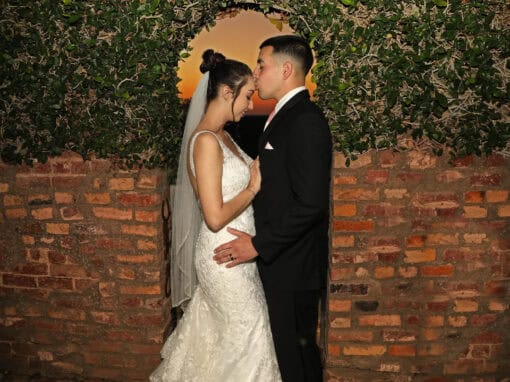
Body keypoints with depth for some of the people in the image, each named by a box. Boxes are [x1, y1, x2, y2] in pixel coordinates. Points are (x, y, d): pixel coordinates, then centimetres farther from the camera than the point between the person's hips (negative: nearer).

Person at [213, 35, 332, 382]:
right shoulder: (286, 116, 13)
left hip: (292, 265, -9)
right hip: (280, 260, 9)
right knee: (288, 347, 21)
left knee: (295, 352, 7)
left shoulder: (306, 120, -18)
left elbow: (311, 204, -24)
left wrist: (259, 245, -18)